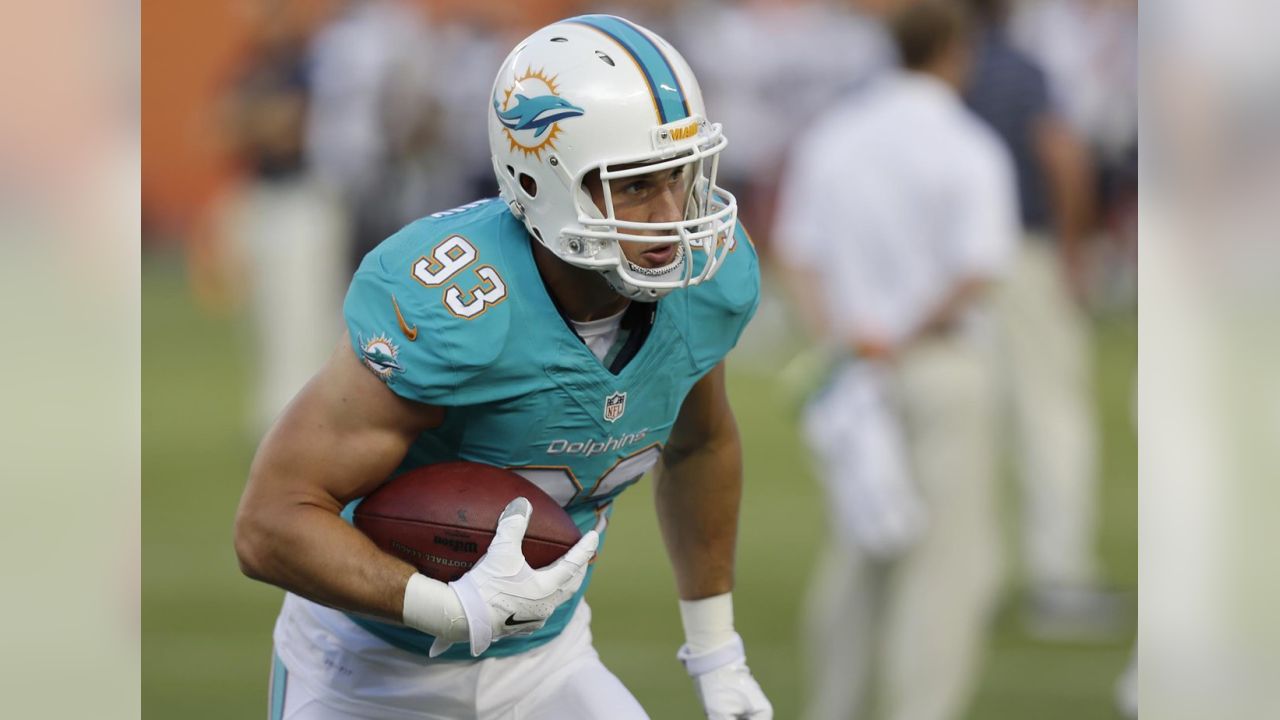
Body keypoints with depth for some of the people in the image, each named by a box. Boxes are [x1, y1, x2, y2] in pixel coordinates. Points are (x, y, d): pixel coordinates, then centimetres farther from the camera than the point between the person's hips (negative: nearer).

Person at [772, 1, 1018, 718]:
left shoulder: (829, 139, 6)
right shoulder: (970, 151, -11)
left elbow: (801, 256, 3)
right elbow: (975, 276, -18)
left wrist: (842, 334, -8)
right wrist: (910, 340, -8)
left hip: (855, 362, 6)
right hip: (944, 365, -6)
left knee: (860, 551, 15)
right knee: (952, 558, -2)